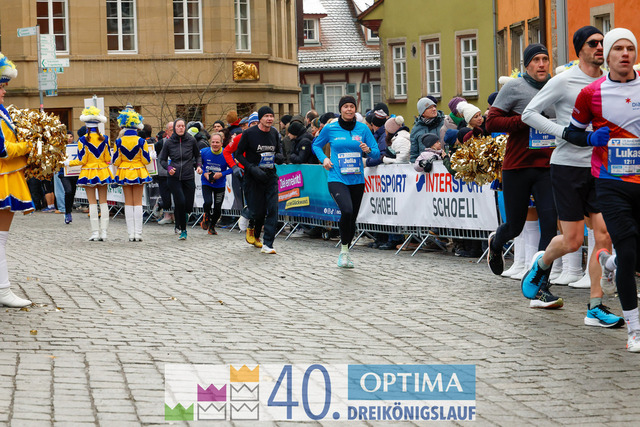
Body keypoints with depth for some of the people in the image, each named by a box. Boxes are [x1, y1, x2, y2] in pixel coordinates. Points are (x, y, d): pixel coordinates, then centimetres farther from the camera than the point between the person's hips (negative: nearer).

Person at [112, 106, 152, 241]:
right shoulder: (141, 141, -9)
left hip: (124, 173, 1)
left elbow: (116, 161, -3)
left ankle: (131, 233, 6)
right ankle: (138, 233, 0)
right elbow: (146, 160, -7)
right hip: (139, 173, -1)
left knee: (128, 203, 8)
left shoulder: (119, 141, -7)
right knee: (138, 203, 4)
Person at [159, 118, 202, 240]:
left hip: (189, 178, 1)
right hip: (174, 178, -1)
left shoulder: (191, 140, 1)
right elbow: (162, 159, 8)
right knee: (180, 202, -19)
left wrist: (199, 166, -3)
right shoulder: (169, 142, 0)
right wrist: (168, 168, -10)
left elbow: (197, 156, 15)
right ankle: (183, 230, -3)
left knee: (188, 206, -1)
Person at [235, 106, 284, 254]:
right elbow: (238, 154, -5)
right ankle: (254, 235, 32)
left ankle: (267, 244, -7)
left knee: (273, 210, -9)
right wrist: (252, 168, -18)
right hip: (254, 177, -3)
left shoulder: (274, 133, 5)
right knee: (258, 211, -1)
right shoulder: (249, 133, -9)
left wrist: (279, 157, -4)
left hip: (270, 176, 4)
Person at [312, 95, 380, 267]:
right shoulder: (330, 129, 1)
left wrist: (368, 150, -15)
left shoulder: (363, 129, 4)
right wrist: (324, 159, 0)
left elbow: (377, 153, 6)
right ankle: (344, 250, -9)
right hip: (337, 179, -3)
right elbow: (316, 145, 17)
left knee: (352, 218, 10)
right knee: (347, 210, -26)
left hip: (357, 180, 3)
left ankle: (345, 253, 31)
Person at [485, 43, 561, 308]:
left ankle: (540, 290, -7)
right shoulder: (514, 88, -3)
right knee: (515, 226, 7)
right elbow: (491, 122, -8)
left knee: (550, 223, -9)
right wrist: (524, 120, -17)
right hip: (517, 166, -3)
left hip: (547, 166, 3)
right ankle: (496, 243, 46)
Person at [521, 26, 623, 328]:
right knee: (573, 240, -2)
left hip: (599, 167, 5)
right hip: (568, 167, -4)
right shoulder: (564, 81, -6)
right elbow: (529, 113, -7)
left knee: (604, 236, -5)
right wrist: (566, 134, -16)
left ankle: (595, 309, 0)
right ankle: (542, 264, 32)